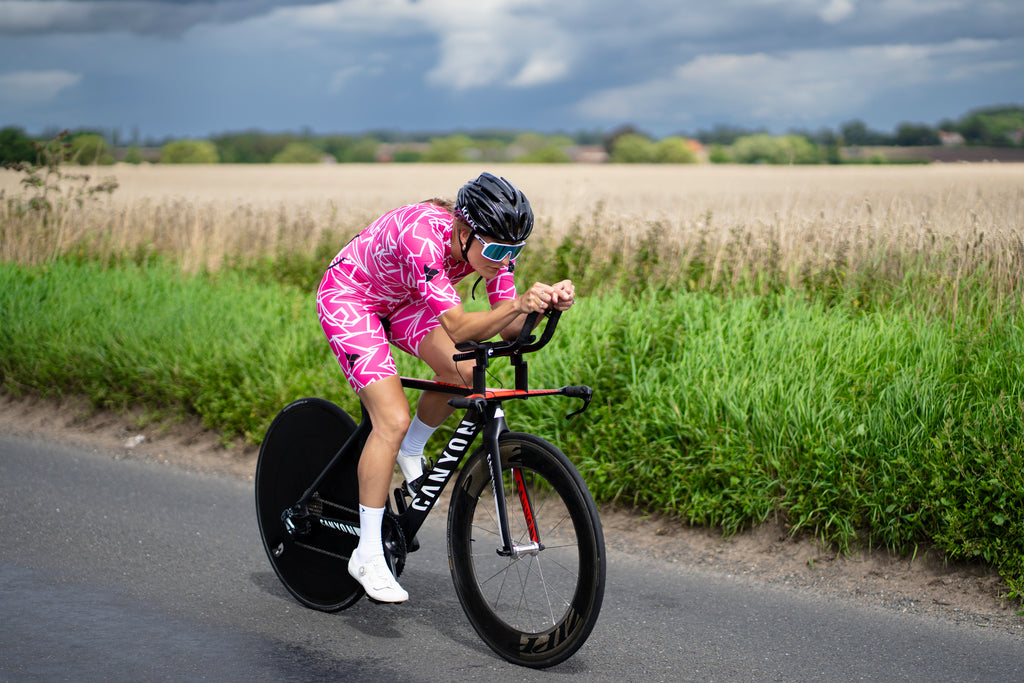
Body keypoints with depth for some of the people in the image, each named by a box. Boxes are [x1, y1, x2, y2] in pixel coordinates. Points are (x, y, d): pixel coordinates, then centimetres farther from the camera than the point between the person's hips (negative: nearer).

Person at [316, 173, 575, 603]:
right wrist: (518, 305, -54)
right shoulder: (422, 237, -39)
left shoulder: (489, 243, -18)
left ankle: (411, 452, 13)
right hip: (347, 297, -7)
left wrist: (548, 303, -33)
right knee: (393, 419, -20)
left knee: (464, 371, -16)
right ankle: (367, 555, -11)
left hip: (397, 298, 7)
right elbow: (458, 329, -42)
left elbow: (509, 327, -15)